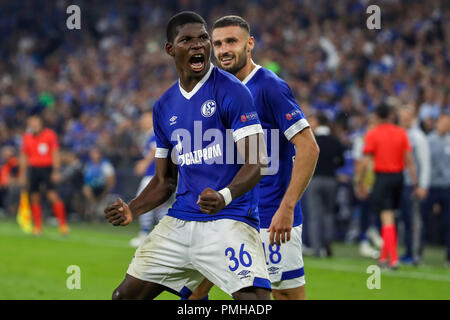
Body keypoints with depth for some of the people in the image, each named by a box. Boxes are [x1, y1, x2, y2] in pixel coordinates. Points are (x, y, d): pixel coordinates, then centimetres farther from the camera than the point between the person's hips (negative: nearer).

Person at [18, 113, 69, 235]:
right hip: (33, 169, 4)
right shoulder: (27, 137, 8)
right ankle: (37, 226, 9)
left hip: (47, 168, -3)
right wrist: (22, 174, 10)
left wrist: (56, 171, -10)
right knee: (34, 198, 1)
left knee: (53, 196, -13)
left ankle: (63, 224, -9)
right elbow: (23, 157, 14)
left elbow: (55, 154, -3)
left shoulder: (50, 134, -2)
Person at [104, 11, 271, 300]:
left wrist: (224, 197, -32)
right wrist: (132, 211, 2)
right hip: (179, 222, 6)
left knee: (255, 297, -26)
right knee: (126, 295, 10)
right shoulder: (164, 107, 13)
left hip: (229, 220, -6)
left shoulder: (231, 91, -7)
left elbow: (257, 163, -14)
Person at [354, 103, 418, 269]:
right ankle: (384, 256, 21)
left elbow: (365, 161, -8)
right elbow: (409, 160, 2)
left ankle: (393, 258, -15)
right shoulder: (401, 133, 5)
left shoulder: (373, 134, -5)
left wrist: (359, 181, 0)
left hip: (382, 177, -4)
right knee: (390, 217, 15)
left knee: (387, 218, -6)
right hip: (398, 177, 4)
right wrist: (415, 182, 4)